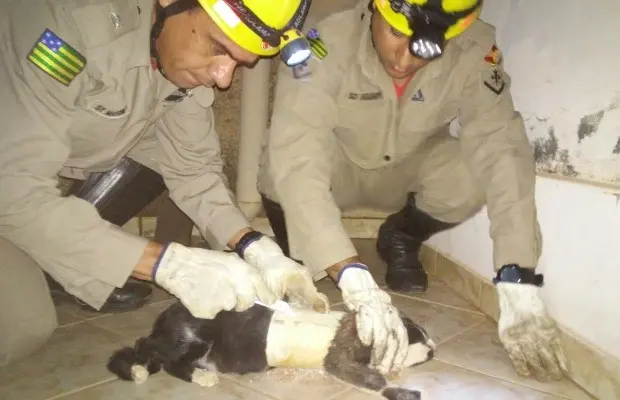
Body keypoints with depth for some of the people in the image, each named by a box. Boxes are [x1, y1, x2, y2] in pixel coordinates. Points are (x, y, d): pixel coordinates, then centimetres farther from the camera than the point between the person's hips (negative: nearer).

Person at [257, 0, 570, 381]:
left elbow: (502, 151, -31)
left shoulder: (475, 50, -27)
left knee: (472, 174, -29)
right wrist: (355, 279, -52)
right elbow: (296, 159, -42)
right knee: (282, 167, -34)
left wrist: (518, 283, -42)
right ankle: (299, 258, 1)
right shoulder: (328, 45, -33)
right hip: (340, 167, -1)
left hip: (409, 169, 2)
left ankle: (401, 239, 5)